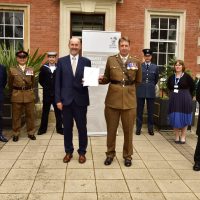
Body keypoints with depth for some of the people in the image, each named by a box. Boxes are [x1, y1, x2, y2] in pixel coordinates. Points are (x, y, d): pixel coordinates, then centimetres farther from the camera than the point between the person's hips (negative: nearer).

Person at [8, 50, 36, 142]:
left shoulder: (31, 70, 5)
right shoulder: (12, 70, 0)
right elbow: (10, 84, 10)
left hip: (29, 95, 2)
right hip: (16, 95, -1)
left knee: (30, 115, 7)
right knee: (16, 115, 5)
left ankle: (30, 132, 20)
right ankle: (16, 133, 17)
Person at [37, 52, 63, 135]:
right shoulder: (43, 68, 3)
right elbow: (40, 80, 7)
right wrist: (45, 87, 1)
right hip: (47, 93, 0)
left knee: (58, 111, 6)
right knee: (45, 111, 8)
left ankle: (59, 128, 16)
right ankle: (43, 128, 18)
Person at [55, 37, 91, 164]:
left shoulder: (86, 61, 5)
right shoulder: (61, 61, 5)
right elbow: (58, 82, 2)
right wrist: (58, 99, -4)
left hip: (81, 100, 0)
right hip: (66, 100, 1)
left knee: (82, 128, 7)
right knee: (67, 128, 9)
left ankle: (82, 152, 22)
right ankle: (68, 152, 25)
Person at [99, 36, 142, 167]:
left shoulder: (136, 62, 4)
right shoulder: (111, 60, 4)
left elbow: (138, 81, 13)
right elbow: (107, 78, 8)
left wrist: (128, 86, 4)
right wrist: (101, 79, -10)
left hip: (129, 101, 0)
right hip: (112, 100, 0)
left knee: (128, 130, 9)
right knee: (111, 129, 9)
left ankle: (128, 155, 25)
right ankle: (110, 154, 27)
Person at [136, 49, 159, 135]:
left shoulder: (155, 67, 5)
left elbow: (156, 79, 16)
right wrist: (141, 85, 9)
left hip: (151, 91, 1)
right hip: (140, 91, -1)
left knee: (150, 111, 8)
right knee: (139, 111, 6)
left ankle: (150, 128, 18)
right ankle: (138, 128, 15)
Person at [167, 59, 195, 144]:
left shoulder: (187, 76, -8)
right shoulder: (171, 77, 3)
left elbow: (193, 87, 0)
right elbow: (169, 86, 21)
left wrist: (185, 95, 4)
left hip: (185, 100, -3)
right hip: (174, 100, 4)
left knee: (184, 118, 5)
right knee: (175, 118, 6)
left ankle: (183, 137, 15)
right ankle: (177, 136, 18)